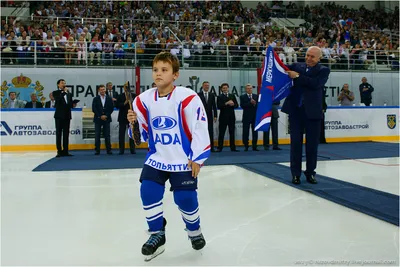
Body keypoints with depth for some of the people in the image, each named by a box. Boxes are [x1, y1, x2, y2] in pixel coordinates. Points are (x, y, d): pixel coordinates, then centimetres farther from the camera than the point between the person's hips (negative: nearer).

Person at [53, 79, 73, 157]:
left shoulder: (69, 93, 17)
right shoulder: (56, 92, 1)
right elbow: (58, 99, -19)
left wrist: (73, 105, -5)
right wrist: (64, 92, -11)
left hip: (67, 116, 4)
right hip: (59, 116, -4)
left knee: (66, 134, 4)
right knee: (58, 134, 0)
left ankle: (65, 151, 8)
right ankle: (59, 151, 1)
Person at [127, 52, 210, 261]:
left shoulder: (187, 97, -17)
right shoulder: (143, 99, -2)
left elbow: (200, 128, -13)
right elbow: (142, 133, 6)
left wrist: (197, 158, -12)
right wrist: (134, 123, -16)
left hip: (183, 160, -4)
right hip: (156, 158, 4)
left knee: (185, 198, -2)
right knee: (148, 192, -7)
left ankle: (194, 231, 30)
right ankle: (157, 235, 16)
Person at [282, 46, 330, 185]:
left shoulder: (323, 70, 1)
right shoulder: (297, 66, 10)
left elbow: (316, 83, -16)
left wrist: (298, 76, -17)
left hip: (312, 112, -1)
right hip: (295, 111, 2)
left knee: (312, 144, 7)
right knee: (295, 142, 4)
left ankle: (310, 173, 20)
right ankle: (296, 173, 12)